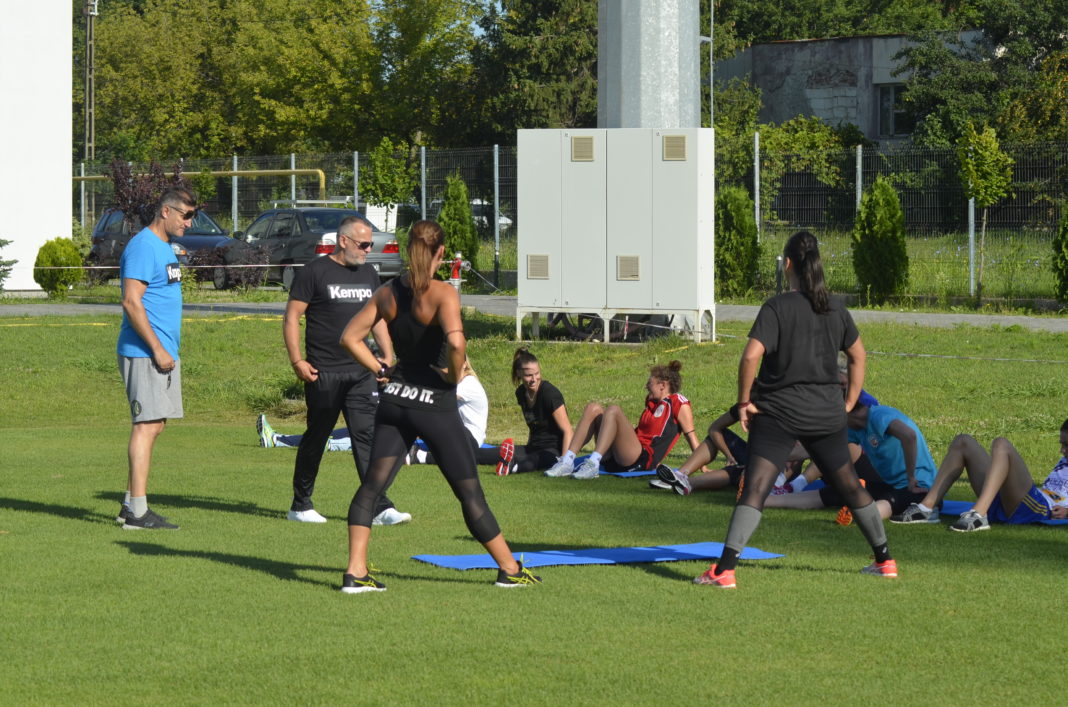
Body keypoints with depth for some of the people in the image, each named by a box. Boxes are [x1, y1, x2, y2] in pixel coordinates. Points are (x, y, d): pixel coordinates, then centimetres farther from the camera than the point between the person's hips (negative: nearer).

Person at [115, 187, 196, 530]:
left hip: (163, 353, 10)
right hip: (144, 354, -10)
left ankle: (131, 505, 16)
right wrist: (157, 350, -19)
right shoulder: (143, 247, -13)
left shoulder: (165, 248, 18)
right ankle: (137, 511, -11)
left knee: (152, 425, 11)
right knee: (147, 425, -11)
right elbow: (131, 302, -19)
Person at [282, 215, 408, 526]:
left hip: (361, 372, 5)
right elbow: (291, 317, -4)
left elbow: (377, 317, 23)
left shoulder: (369, 274, 14)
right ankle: (300, 506, 17)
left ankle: (380, 508, -9)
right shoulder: (315, 272, -4)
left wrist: (388, 356, 12)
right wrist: (297, 361, -11)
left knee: (367, 436, -4)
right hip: (324, 372, -5)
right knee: (315, 439, 4)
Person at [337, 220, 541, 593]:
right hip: (435, 404, -5)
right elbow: (456, 342, -30)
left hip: (395, 400, 5)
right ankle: (510, 569, 16)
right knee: (470, 492, 6)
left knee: (371, 486, 6)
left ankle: (356, 571, -4)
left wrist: (380, 370, 9)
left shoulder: (388, 292, 3)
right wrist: (454, 375, -13)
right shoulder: (442, 293, -15)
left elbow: (350, 337, 6)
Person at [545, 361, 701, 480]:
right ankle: (567, 462, -19)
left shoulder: (678, 402, 5)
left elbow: (691, 436, 0)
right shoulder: (651, 403, 30)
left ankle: (593, 464, -40)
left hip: (642, 460, -8)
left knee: (613, 410, -25)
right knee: (593, 408, -3)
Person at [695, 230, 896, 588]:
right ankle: (884, 559, 29)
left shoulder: (777, 307, -10)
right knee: (849, 484, 19)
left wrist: (744, 402, -9)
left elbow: (751, 356, -20)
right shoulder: (835, 309, 7)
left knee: (755, 488, -11)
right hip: (826, 416, 5)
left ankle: (725, 569, -22)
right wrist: (849, 404, 23)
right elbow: (858, 355, 17)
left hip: (778, 414, -5)